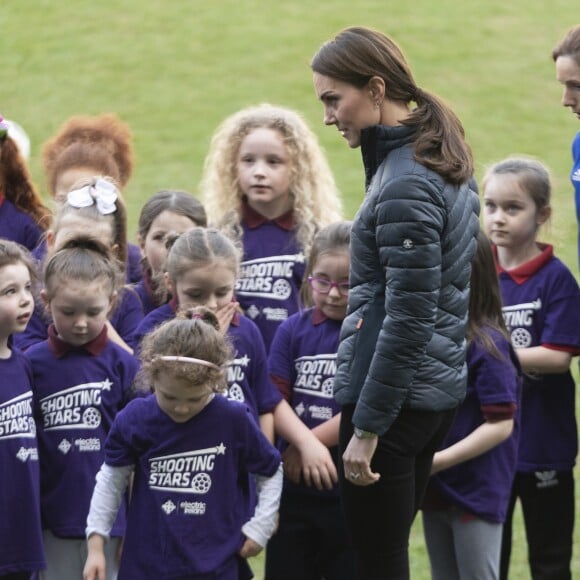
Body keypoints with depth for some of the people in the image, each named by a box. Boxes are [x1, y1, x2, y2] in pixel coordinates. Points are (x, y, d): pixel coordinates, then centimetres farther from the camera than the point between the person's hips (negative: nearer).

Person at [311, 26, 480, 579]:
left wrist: (367, 428, -18)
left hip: (394, 392, -9)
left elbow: (408, 320, -21)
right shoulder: (444, 160, 10)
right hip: (437, 388, 9)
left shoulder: (405, 185, -19)